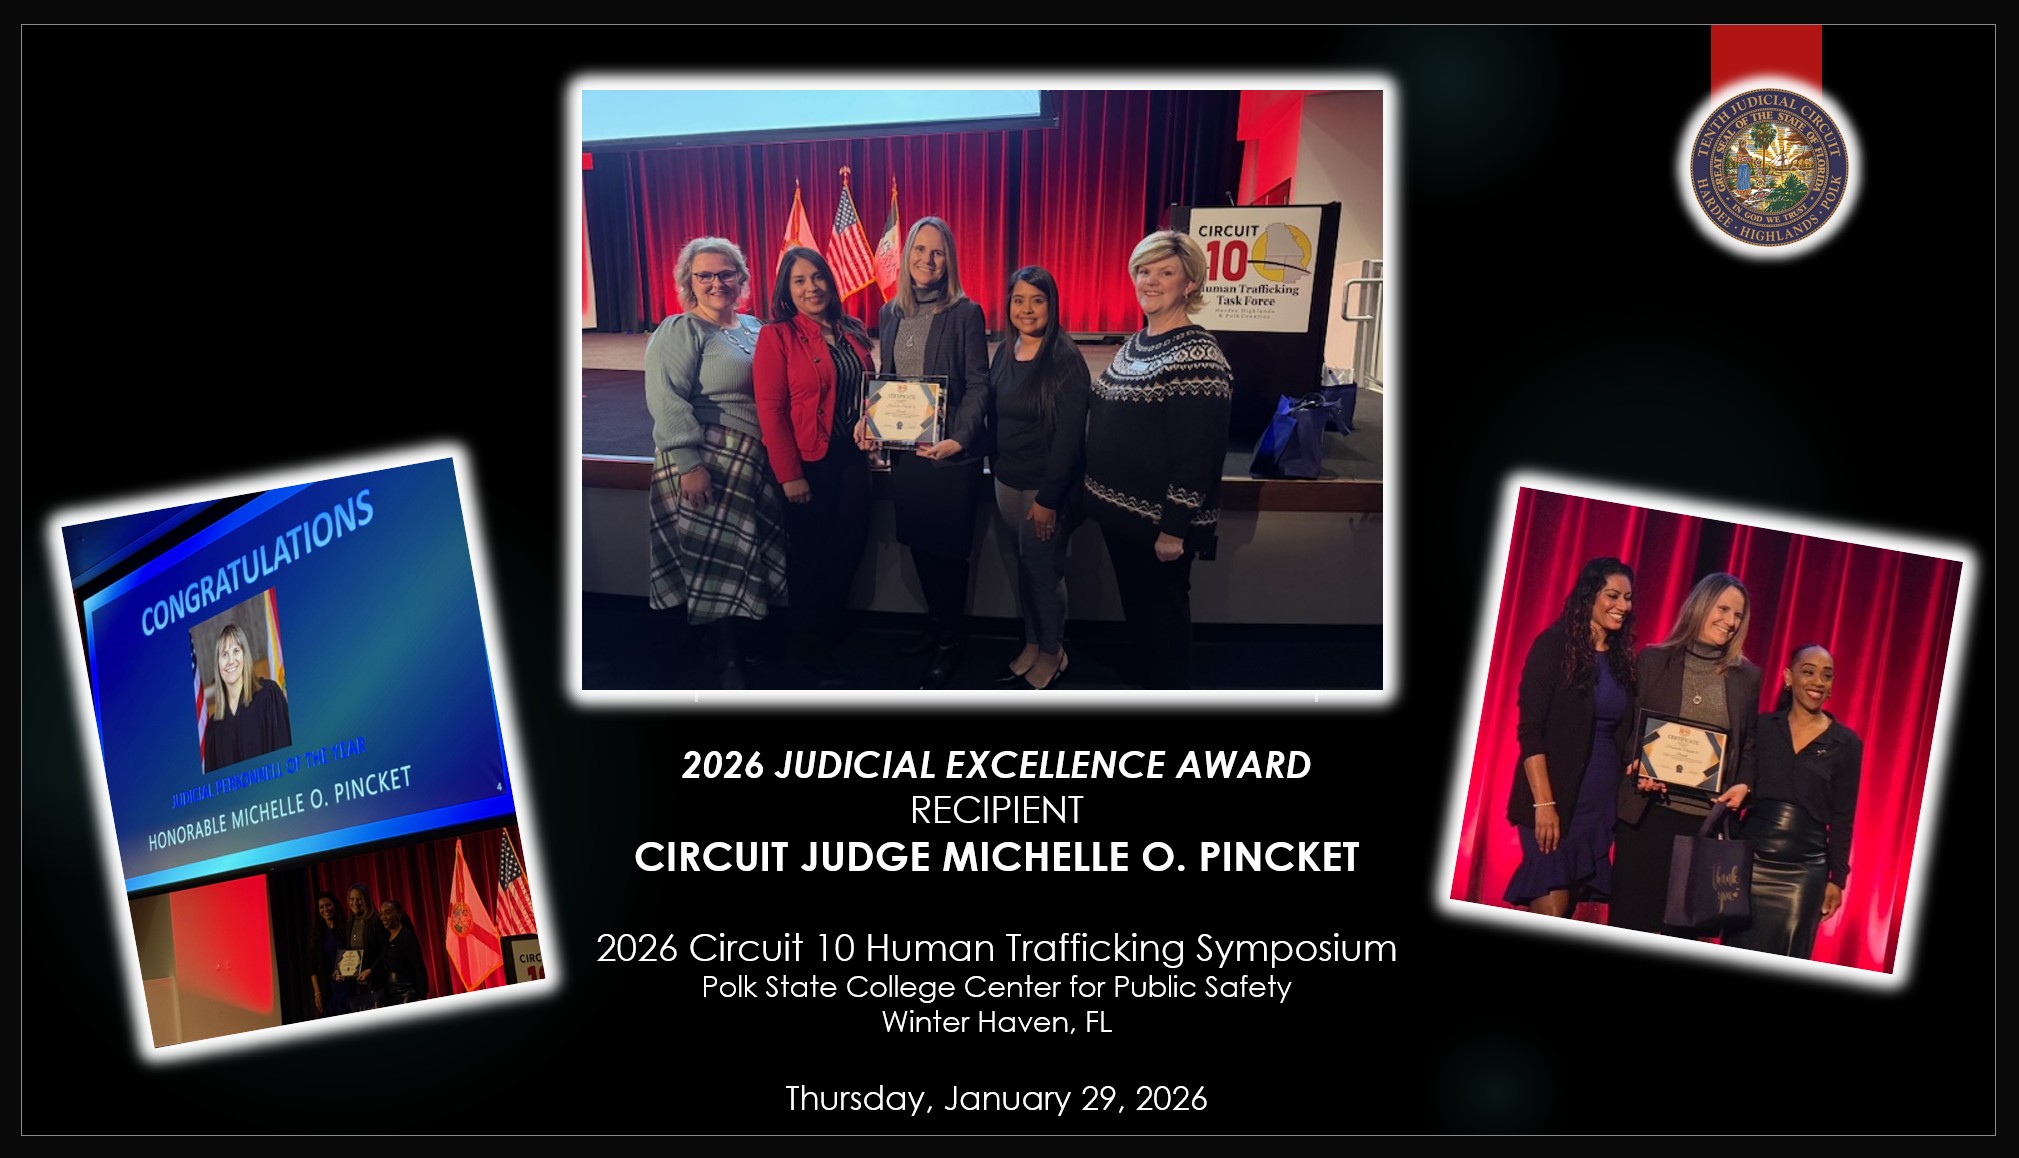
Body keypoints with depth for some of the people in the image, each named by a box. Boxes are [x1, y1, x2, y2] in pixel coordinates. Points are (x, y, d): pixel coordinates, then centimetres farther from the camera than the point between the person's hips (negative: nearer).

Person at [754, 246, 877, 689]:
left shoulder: (852, 332, 7)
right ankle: (814, 652, 21)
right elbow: (770, 409, -13)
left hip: (851, 457, 5)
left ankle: (831, 632, 32)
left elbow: (868, 390, 17)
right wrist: (789, 474, -16)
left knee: (848, 547, 10)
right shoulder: (777, 336, -10)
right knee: (808, 556, 7)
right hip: (808, 463, -5)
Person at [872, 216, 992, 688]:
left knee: (948, 548, 3)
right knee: (919, 543, 15)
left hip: (951, 452, -5)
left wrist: (958, 439, -23)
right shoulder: (890, 314, 8)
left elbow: (978, 385, -12)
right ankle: (935, 624, 33)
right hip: (905, 449, 5)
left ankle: (950, 644, 17)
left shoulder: (965, 313, -9)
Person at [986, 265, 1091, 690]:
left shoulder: (1066, 360, -15)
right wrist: (994, 469, 10)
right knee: (1023, 568, 13)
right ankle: (1031, 645, 27)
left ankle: (1052, 655, 22)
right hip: (1007, 481, 6)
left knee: (1044, 571, 4)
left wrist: (1048, 498, -19)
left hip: (1045, 486, -6)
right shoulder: (1004, 353, 5)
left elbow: (1069, 435, -17)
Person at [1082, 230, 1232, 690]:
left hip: (1159, 522, -8)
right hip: (1120, 512, 9)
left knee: (1163, 617, 5)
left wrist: (1174, 528, -21)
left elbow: (1199, 452, -21)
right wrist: (1100, 496, 17)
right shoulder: (1135, 345, 9)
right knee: (1136, 610, 19)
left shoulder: (1198, 356, -18)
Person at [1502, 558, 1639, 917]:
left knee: (1570, 904, 5)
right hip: (1556, 796, -6)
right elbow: (1530, 729, -12)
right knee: (1551, 910, -11)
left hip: (1603, 800, 6)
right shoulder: (1554, 646, -6)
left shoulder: (1622, 658, 12)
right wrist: (1544, 803, -18)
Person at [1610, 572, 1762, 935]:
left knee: (1683, 925, 3)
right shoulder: (1654, 660, 4)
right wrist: (1636, 766, -12)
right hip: (1647, 812, -1)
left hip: (1708, 820, 2)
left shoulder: (1747, 676, 10)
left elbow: (1750, 745, 13)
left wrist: (1743, 785, -5)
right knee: (1631, 916, 0)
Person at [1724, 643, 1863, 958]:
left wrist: (1837, 879, 3)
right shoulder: (1762, 726, 4)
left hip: (1803, 870, -1)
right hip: (1749, 859, 1)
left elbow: (1843, 819, 4)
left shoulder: (1846, 744, 1)